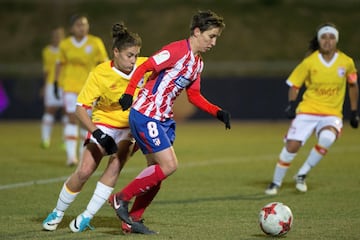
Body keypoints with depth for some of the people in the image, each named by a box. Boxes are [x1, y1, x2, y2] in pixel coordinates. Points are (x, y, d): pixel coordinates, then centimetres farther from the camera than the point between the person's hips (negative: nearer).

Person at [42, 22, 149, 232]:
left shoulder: (144, 66, -18)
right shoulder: (100, 74, -23)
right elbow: (81, 107, -21)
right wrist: (97, 134, -32)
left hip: (131, 126, 2)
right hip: (104, 125, -2)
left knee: (115, 166, -19)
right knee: (85, 170, -10)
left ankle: (87, 217, -8)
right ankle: (58, 213, 13)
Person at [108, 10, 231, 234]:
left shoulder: (198, 62, 13)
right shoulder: (178, 50, -15)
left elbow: (194, 96, 20)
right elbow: (144, 68, -17)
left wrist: (218, 112, 9)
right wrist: (129, 93, -25)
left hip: (163, 119, 9)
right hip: (145, 115, -9)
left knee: (158, 170, 8)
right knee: (169, 165, -14)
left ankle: (133, 220, 17)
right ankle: (121, 199, -2)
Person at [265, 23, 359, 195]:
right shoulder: (309, 62, -6)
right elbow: (294, 84, 5)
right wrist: (292, 104, -12)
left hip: (332, 114, 0)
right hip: (307, 111, 0)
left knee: (327, 138, -32)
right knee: (292, 146, -14)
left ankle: (302, 175, -14)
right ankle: (276, 183, 11)